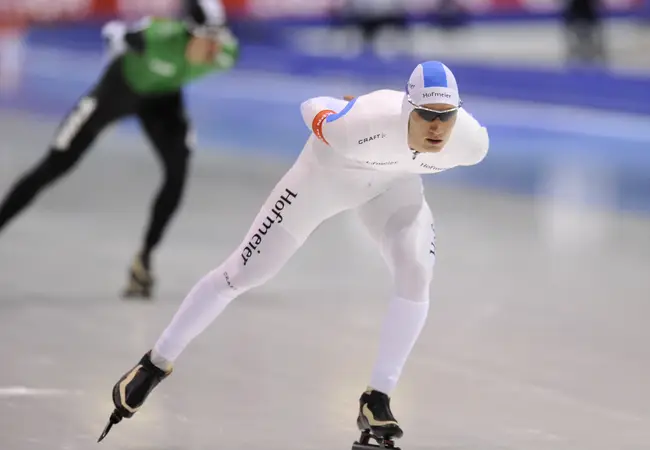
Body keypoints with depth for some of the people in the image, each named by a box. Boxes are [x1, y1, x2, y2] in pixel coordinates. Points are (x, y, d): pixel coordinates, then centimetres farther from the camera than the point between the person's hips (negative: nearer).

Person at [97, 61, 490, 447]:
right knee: (243, 273, 0)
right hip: (328, 172, -3)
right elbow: (312, 109, -20)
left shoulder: (471, 141, -31)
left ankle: (377, 400, -4)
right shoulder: (362, 124, -43)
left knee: (416, 277, -18)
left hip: (393, 183, 3)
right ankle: (156, 365, 17)